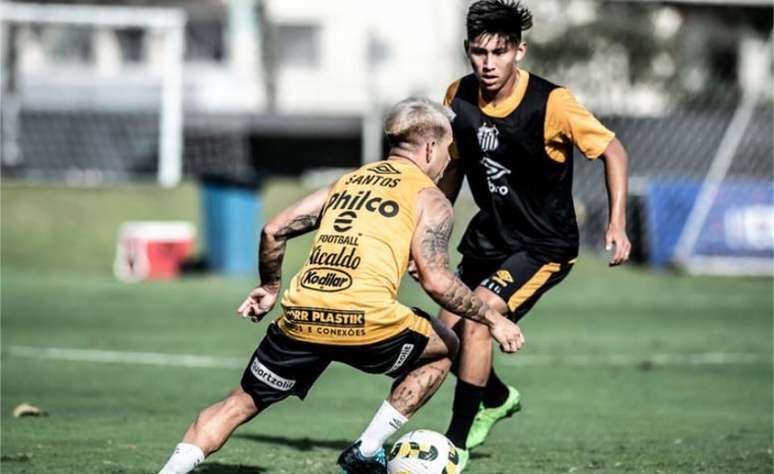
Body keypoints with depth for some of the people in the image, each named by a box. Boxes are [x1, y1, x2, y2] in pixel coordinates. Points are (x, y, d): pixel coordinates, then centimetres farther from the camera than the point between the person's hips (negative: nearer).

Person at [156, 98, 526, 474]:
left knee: (241, 403, 20)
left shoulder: (349, 180, 25)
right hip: (367, 322, -4)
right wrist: (492, 319, 8)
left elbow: (274, 230, 22)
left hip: (301, 317, 4)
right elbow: (435, 281, -3)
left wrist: (270, 287, 37)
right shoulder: (430, 199, 9)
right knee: (444, 348, 25)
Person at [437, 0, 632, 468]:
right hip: (489, 236, 6)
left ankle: (456, 446, -12)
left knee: (476, 320, -23)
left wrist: (618, 223, -19)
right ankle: (498, 398, 39)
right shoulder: (459, 96, -7)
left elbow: (612, 150, -11)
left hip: (545, 245, -6)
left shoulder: (551, 103, -23)